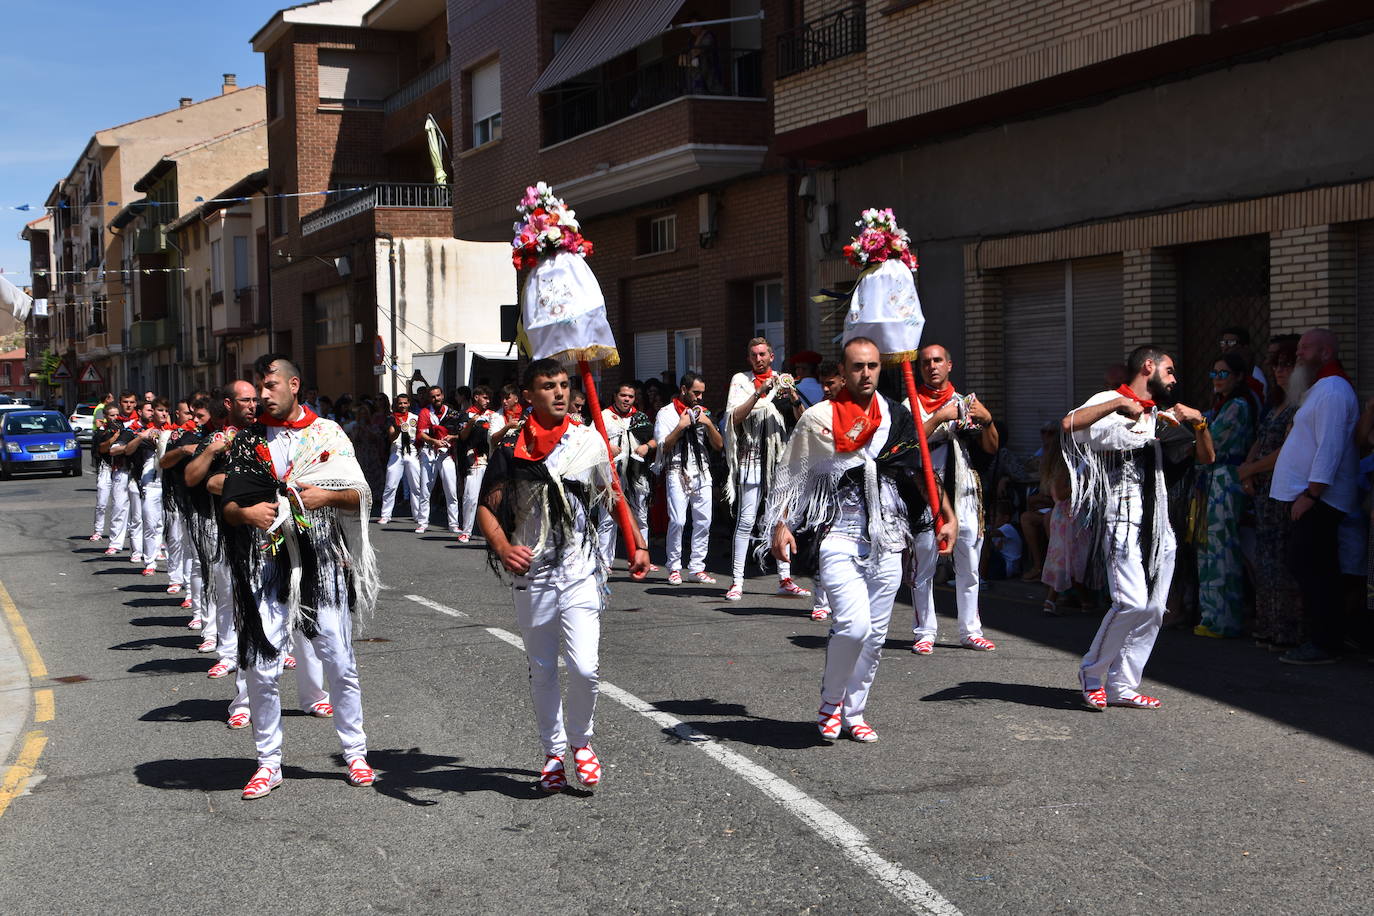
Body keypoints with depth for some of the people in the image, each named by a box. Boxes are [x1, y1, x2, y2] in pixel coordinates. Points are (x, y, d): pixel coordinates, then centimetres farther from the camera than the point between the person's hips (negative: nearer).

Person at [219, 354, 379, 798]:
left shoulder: (327, 433, 8)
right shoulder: (247, 440, 11)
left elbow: (362, 497, 6)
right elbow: (228, 506, 8)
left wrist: (326, 495, -13)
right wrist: (246, 513, -15)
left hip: (322, 561, -1)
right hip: (267, 565, 1)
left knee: (340, 662, 3)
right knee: (262, 668, 0)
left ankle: (355, 753, 16)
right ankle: (268, 762, 12)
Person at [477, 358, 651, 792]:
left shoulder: (589, 440, 4)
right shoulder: (511, 446, -2)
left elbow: (612, 495, 16)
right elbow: (487, 507, -2)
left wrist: (637, 544, 9)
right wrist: (503, 548, -21)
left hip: (581, 570, 0)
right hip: (531, 573, 0)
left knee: (584, 667, -10)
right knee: (542, 671, 10)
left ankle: (580, 740, 15)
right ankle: (554, 752, 26)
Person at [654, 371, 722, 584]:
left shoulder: (703, 412, 16)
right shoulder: (667, 413, 3)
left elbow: (719, 445, 11)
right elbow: (664, 446, -6)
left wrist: (708, 424, -4)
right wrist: (681, 426, -12)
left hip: (702, 473, 5)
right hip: (677, 473, -4)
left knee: (704, 521, 0)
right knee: (677, 521, -13)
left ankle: (697, 567, 8)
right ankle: (674, 567, -1)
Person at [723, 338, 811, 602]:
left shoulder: (782, 382, 13)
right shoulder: (741, 381, 7)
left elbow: (801, 419, 6)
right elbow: (734, 417, -7)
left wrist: (793, 397, -12)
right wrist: (759, 393, -16)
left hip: (779, 458, 3)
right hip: (751, 456, -3)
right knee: (746, 520, -8)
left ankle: (785, 579, 9)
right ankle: (736, 581, -6)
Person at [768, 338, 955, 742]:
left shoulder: (898, 418, 9)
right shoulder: (818, 418, 1)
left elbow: (922, 471, 18)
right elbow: (791, 477, 4)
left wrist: (947, 516, 13)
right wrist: (781, 525, -4)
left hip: (885, 541, 4)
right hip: (838, 537, -4)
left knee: (874, 634, 6)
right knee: (853, 624, -18)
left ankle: (853, 713, 22)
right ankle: (830, 700, 6)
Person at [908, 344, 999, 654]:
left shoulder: (965, 403, 16)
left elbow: (991, 448, 13)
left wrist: (987, 420, -5)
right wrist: (939, 417, -15)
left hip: (964, 493, 4)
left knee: (969, 567, 6)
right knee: (923, 566, -3)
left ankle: (970, 631, 14)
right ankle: (925, 632, 4)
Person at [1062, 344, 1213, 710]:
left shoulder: (1163, 416, 22)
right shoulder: (1111, 403, -1)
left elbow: (1205, 457, 22)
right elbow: (1069, 424, -21)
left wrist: (1199, 422, 5)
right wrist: (1119, 403, -22)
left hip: (1159, 524, 8)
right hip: (1124, 517, -7)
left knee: (1153, 609, 2)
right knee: (1132, 602, -18)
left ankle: (1122, 687, 9)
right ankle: (1092, 673, 1)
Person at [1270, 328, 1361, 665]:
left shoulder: (1332, 391, -14)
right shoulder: (1321, 389, 20)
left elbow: (1330, 447, -21)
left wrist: (1310, 494, -23)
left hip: (1317, 498, -11)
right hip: (1311, 496, 11)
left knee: (1307, 567, -11)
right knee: (1316, 569, 11)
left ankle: (1322, 645, -8)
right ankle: (1326, 639, 15)